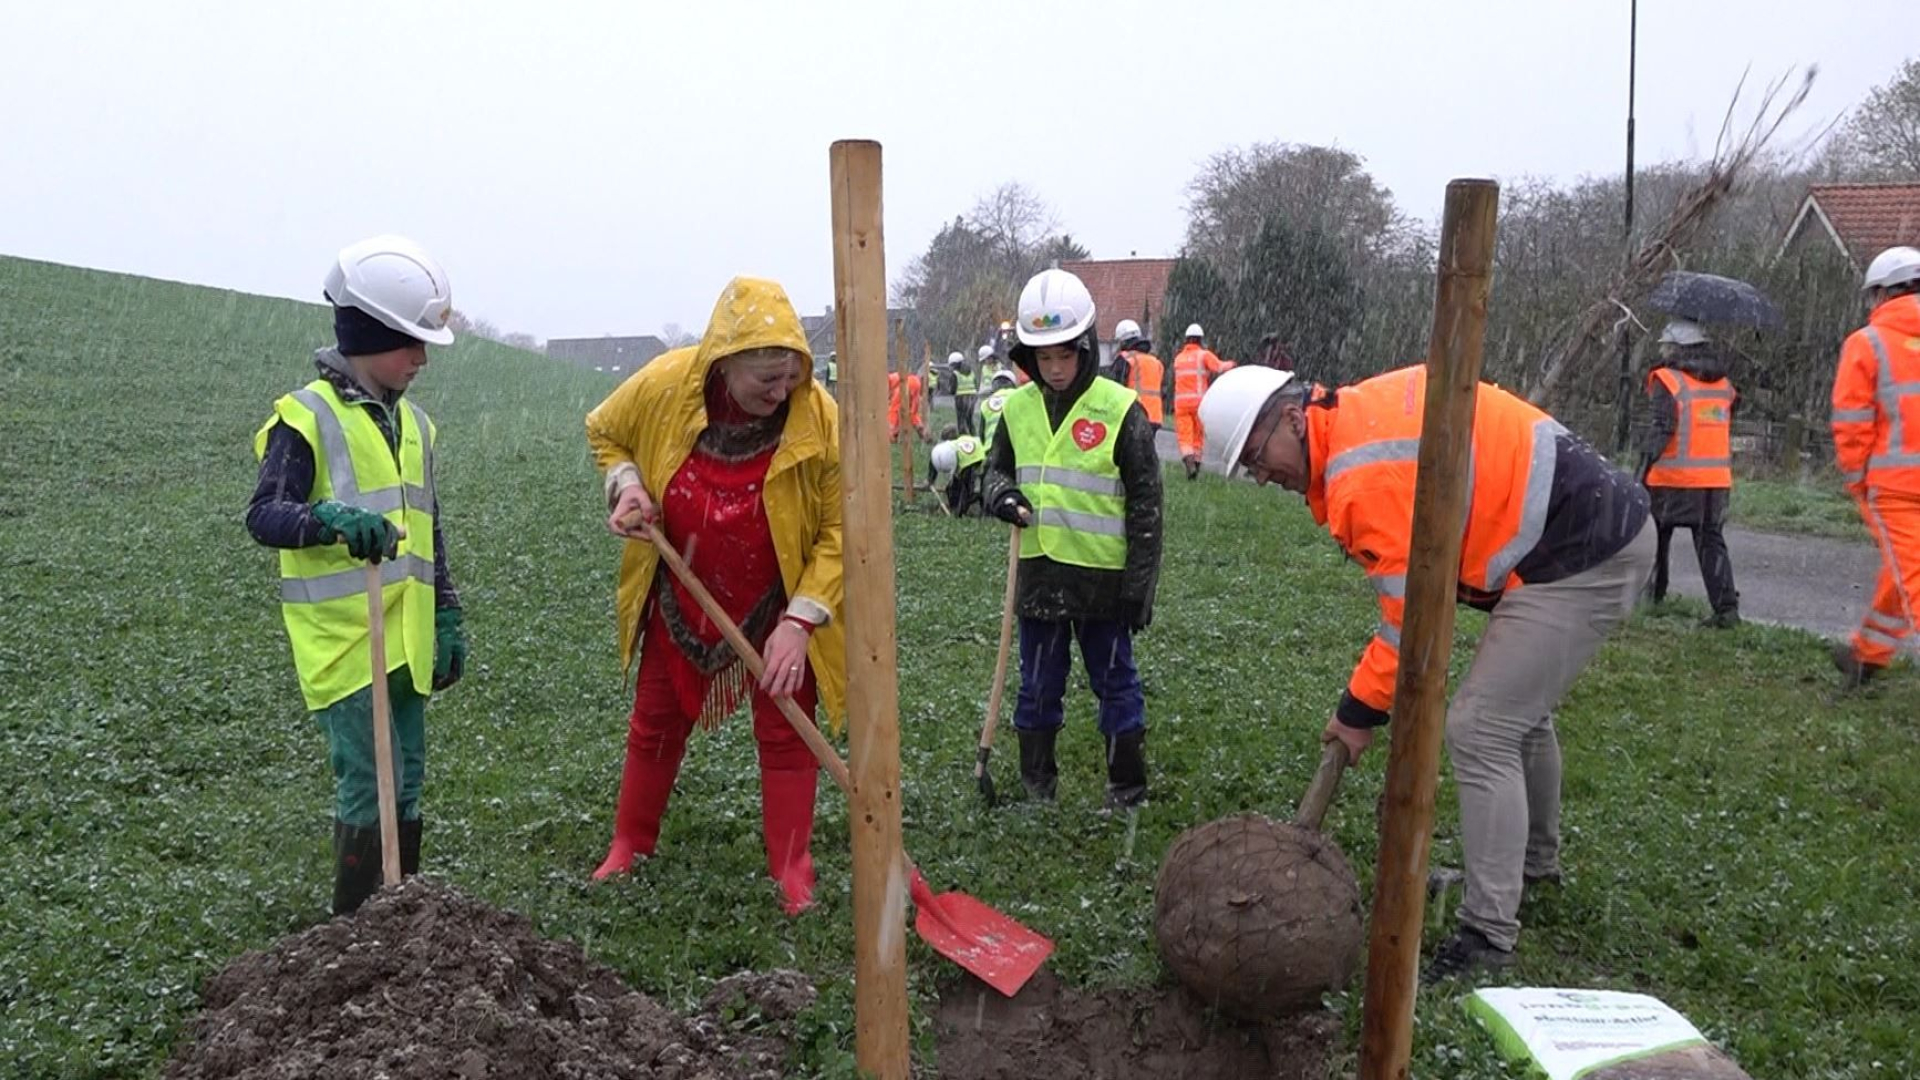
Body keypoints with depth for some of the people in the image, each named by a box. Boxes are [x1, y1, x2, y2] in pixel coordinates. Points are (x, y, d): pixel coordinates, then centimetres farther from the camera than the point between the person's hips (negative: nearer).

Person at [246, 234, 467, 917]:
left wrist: (447, 618, 15)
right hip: (344, 641, -7)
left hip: (405, 640, 7)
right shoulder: (307, 417, -9)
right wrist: (329, 517, -36)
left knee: (406, 788, 13)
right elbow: (264, 515, -16)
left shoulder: (411, 423, 14)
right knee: (369, 787, -8)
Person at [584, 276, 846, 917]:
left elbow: (840, 530, -19)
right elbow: (604, 431, 3)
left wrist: (800, 621, -25)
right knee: (656, 723, 16)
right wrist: (626, 483, -17)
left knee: (785, 734, 3)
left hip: (778, 608, -2)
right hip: (681, 602, 3)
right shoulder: (664, 386, -21)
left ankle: (792, 872, 16)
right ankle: (630, 845, 36)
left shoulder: (818, 418, -26)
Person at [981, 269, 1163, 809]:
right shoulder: (1018, 407, 2)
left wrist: (1140, 583, -8)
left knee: (1115, 682, 9)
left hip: (1104, 577, -4)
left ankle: (1128, 790, 22)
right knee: (1038, 685, 14)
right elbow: (997, 467, 17)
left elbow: (1146, 503, -6)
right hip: (1039, 575, 4)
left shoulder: (1120, 410, -10)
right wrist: (1005, 496, -8)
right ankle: (1035, 786, 28)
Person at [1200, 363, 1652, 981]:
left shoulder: (1370, 473, -25)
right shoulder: (1359, 415, 6)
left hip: (1582, 559, -11)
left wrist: (1361, 710, -10)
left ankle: (1489, 935, -5)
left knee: (1480, 732, -11)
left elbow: (1412, 610, -21)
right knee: (1520, 713, 26)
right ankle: (1535, 865, 47)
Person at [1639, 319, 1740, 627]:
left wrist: (1642, 471, -17)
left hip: (1674, 477, -5)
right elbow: (1728, 432, 16)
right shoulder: (1724, 384, 12)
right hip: (1717, 477, 5)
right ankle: (1726, 606, -5)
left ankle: (1650, 597, 20)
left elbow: (1660, 430, -17)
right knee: (1712, 541, 7)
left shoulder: (1667, 380, -8)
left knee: (1654, 540, 11)